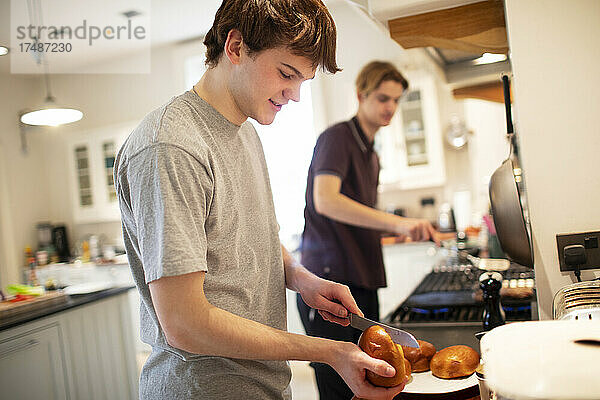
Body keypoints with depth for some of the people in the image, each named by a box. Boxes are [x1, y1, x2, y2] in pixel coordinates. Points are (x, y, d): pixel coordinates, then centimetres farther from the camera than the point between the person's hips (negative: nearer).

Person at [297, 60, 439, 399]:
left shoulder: (371, 155, 21)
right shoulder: (337, 137, -7)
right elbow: (325, 200, -25)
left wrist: (408, 229, 16)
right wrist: (396, 222, -31)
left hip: (362, 284, 9)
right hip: (330, 281, -9)